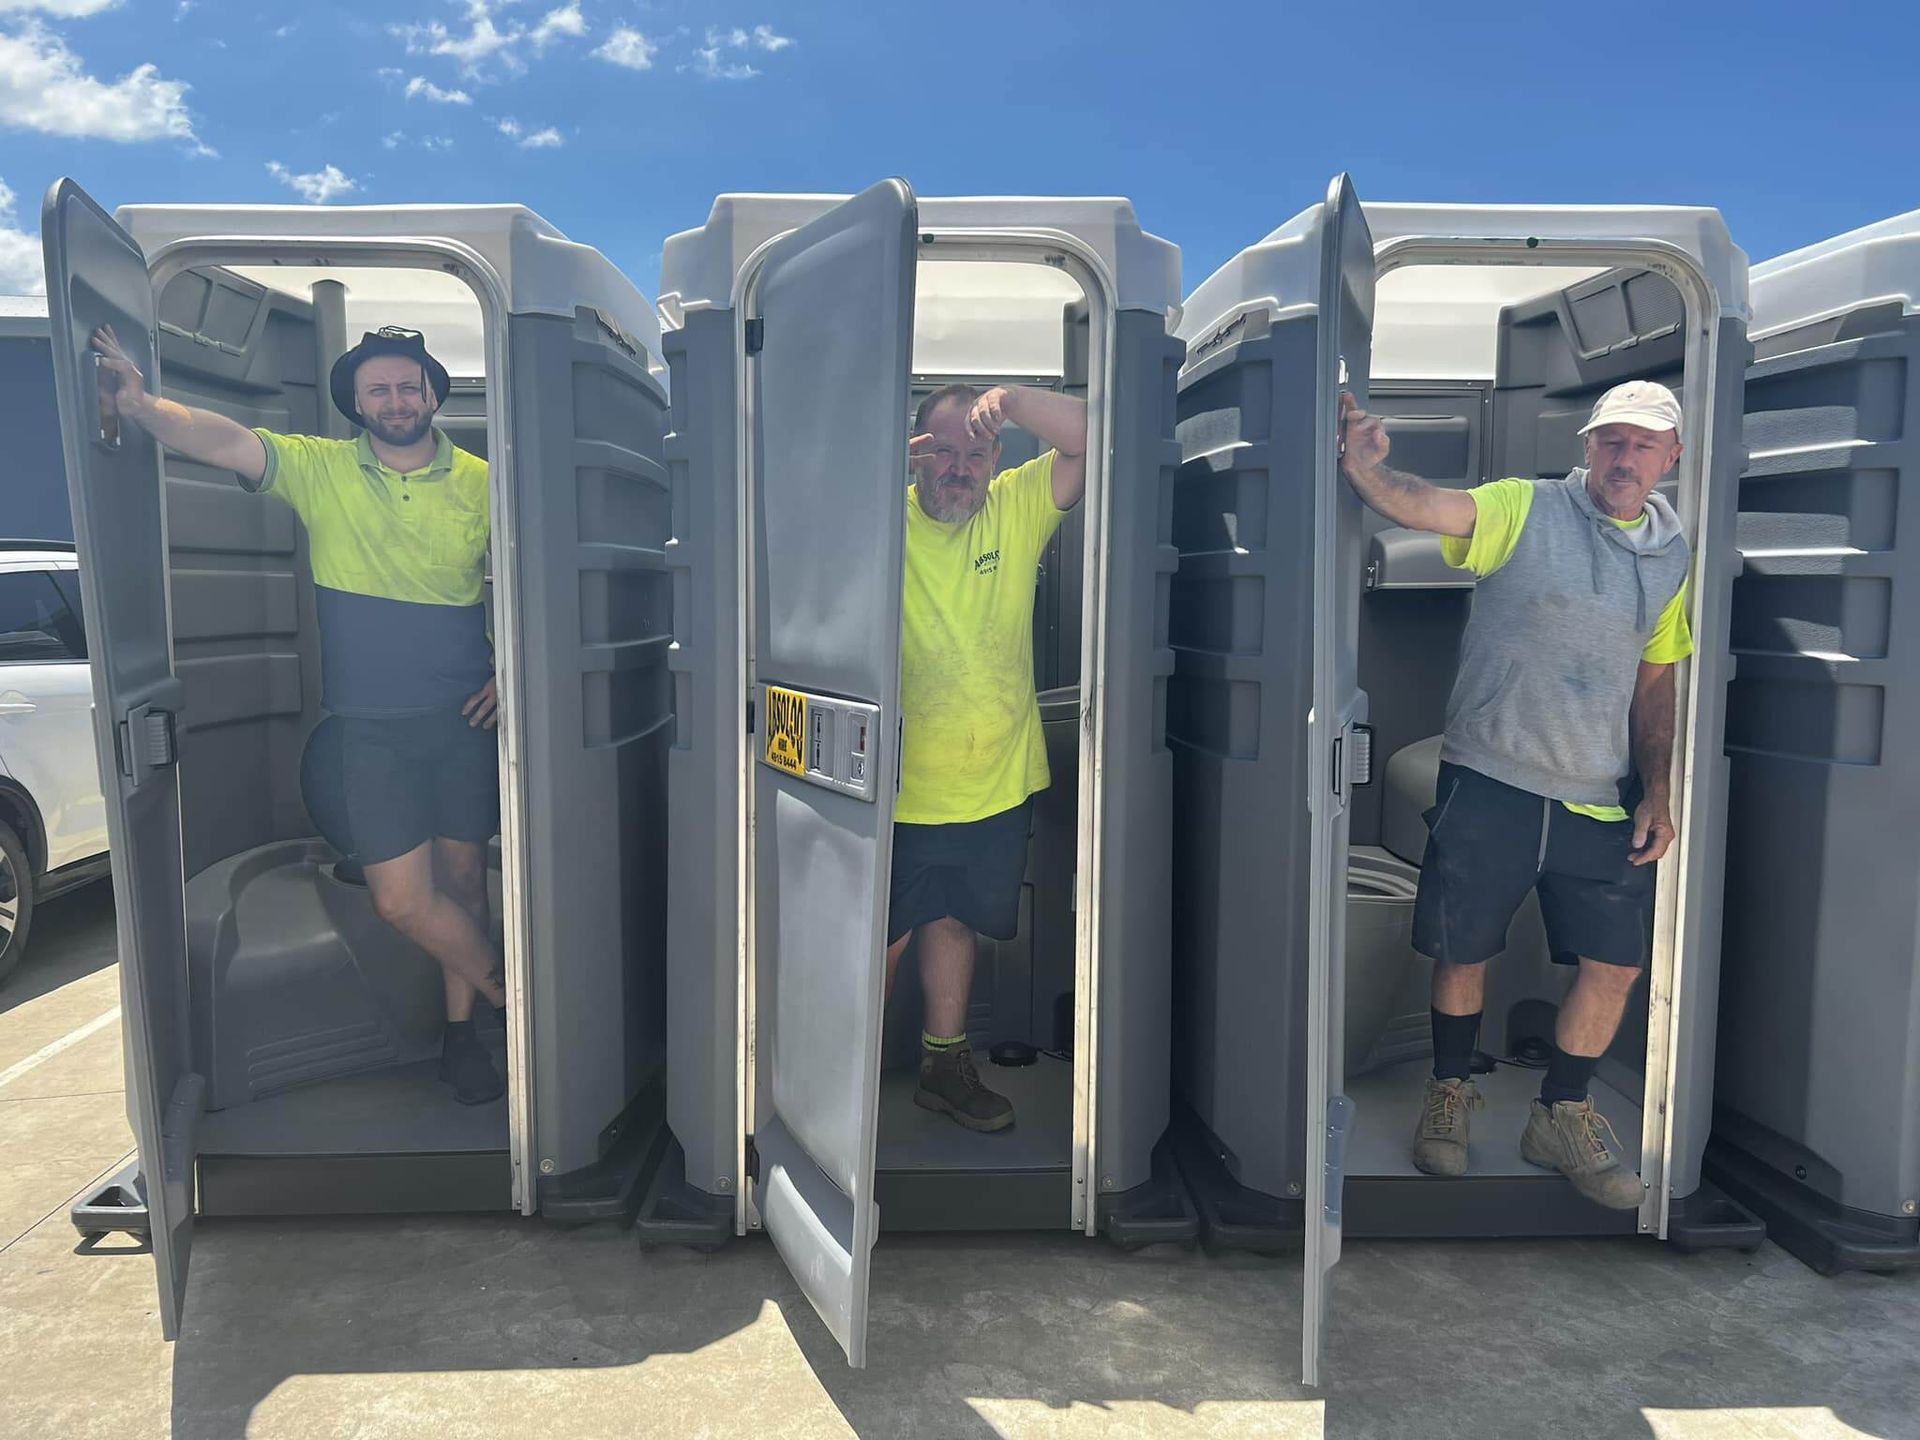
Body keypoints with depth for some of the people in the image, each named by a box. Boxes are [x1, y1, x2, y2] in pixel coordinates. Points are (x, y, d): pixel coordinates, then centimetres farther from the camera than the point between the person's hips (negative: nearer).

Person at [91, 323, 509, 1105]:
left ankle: (462, 1031, 27)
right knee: (402, 899, -5)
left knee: (461, 875, 9)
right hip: (373, 726, 0)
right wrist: (142, 406, -33)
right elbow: (227, 441, -14)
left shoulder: (480, 483, 2)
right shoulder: (321, 470, 1)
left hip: (464, 719, 0)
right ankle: (507, 991, 19)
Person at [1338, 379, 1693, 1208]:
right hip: (1489, 782, -4)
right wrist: (1366, 468, -45)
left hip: (1600, 799, 4)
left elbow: (1655, 682, 15)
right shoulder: (1524, 510, -6)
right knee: (1462, 952, 7)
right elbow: (1424, 506, -24)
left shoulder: (1673, 557, 9)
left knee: (1615, 964, 5)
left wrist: (1657, 792, 7)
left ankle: (1562, 1118, 26)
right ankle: (1450, 1095, 31)